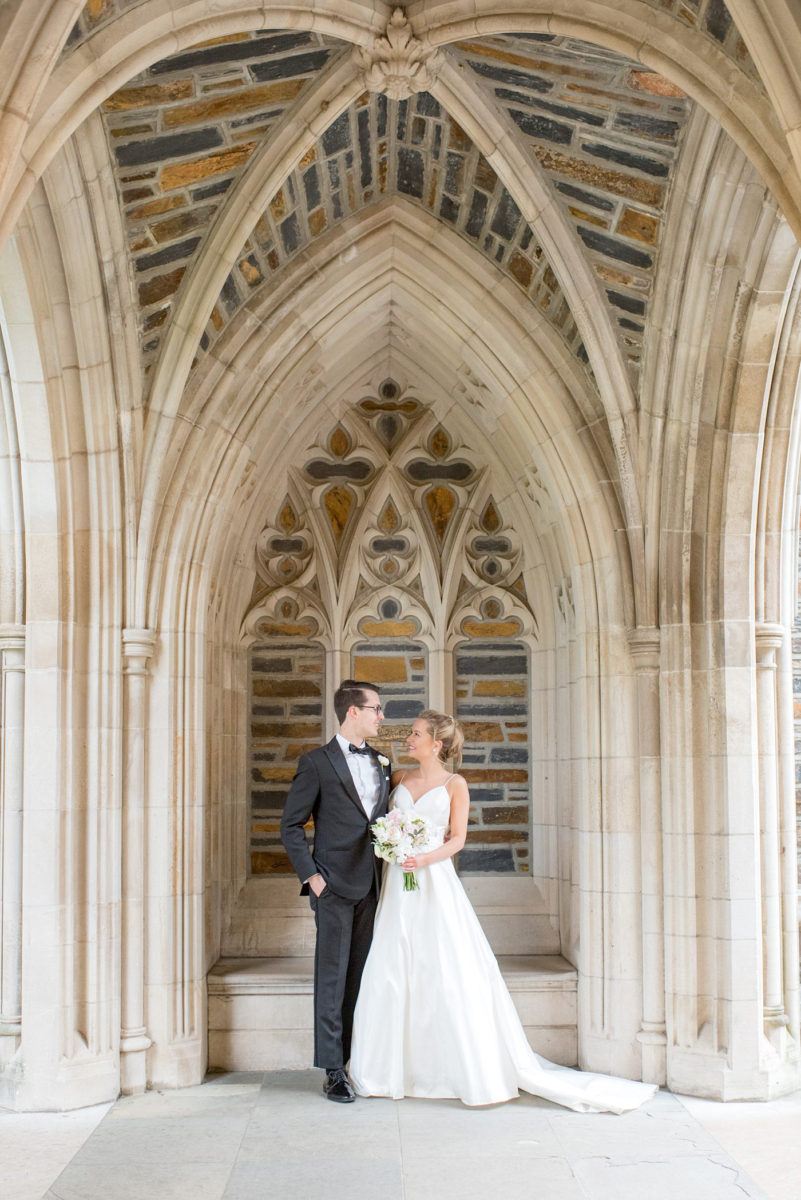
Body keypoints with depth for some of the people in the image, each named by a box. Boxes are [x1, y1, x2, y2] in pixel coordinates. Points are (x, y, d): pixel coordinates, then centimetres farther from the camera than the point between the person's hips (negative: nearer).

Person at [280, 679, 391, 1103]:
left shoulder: (382, 764, 14)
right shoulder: (317, 762, -4)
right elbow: (291, 825, -4)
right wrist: (310, 875, -11)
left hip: (373, 887, 6)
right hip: (335, 886, -5)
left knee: (363, 977, 9)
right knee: (333, 978, -1)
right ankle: (333, 1071, 5)